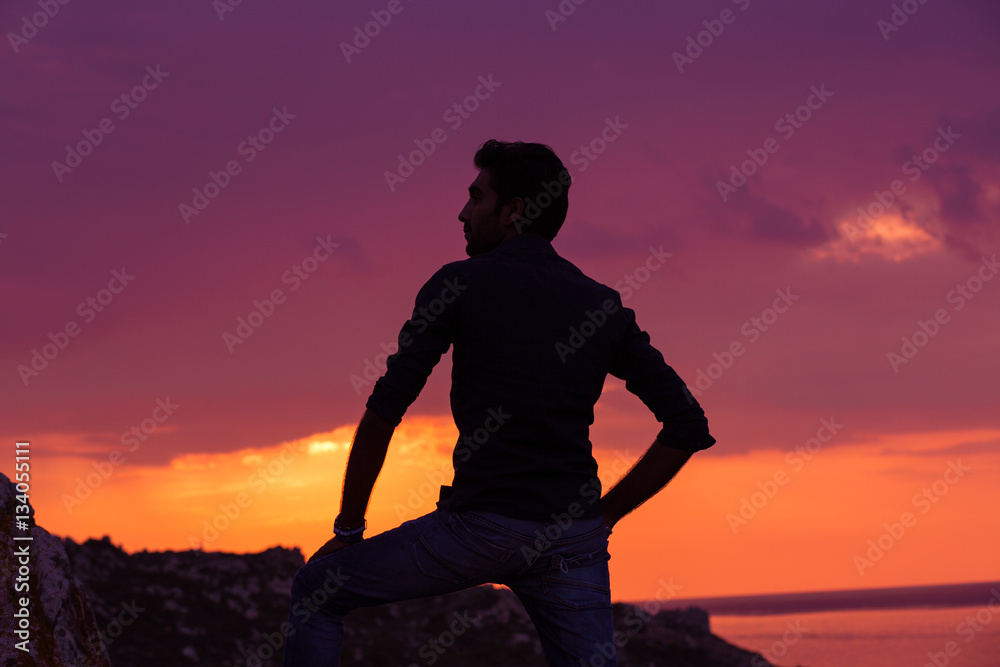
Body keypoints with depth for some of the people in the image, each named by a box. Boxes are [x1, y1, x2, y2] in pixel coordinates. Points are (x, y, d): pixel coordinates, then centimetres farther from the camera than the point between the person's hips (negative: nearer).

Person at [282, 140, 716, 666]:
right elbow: (688, 427, 10)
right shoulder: (603, 306, 13)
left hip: (478, 525, -4)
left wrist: (348, 529, 8)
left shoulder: (459, 284, 1)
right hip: (574, 541, 4)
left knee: (316, 592, 13)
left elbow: (384, 411, -2)